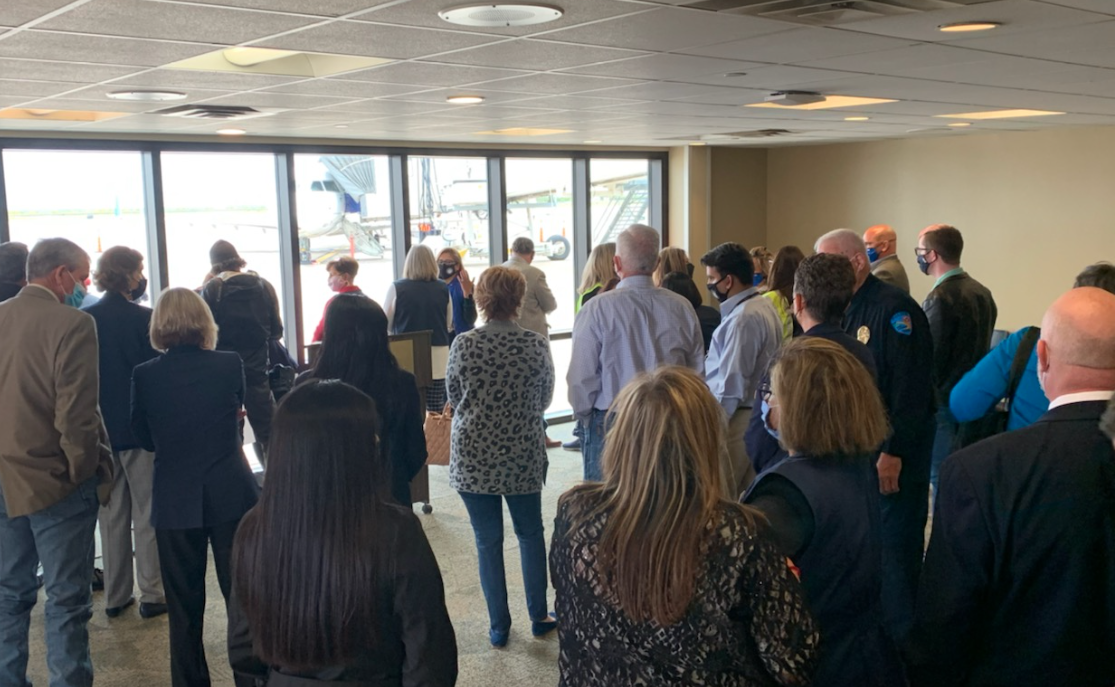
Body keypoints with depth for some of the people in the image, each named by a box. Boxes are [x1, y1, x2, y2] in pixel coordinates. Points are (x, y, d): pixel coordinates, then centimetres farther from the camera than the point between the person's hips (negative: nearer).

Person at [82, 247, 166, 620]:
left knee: (111, 514, 14)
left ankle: (115, 596, 21)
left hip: (101, 429, 4)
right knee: (147, 514, 5)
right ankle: (152, 595, 9)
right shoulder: (145, 318, -14)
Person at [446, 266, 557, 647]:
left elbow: (453, 398, 2)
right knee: (531, 534, 18)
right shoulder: (536, 344, -8)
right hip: (523, 455, 1)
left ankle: (499, 626, 17)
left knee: (488, 541, 9)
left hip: (474, 456, -1)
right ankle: (539, 616, 26)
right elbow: (545, 400, 4)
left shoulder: (463, 345, -10)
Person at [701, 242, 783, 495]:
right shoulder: (764, 305, 10)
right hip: (757, 412, 10)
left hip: (738, 416, -10)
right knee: (746, 497, 15)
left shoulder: (742, 318, -20)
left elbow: (732, 383, -21)